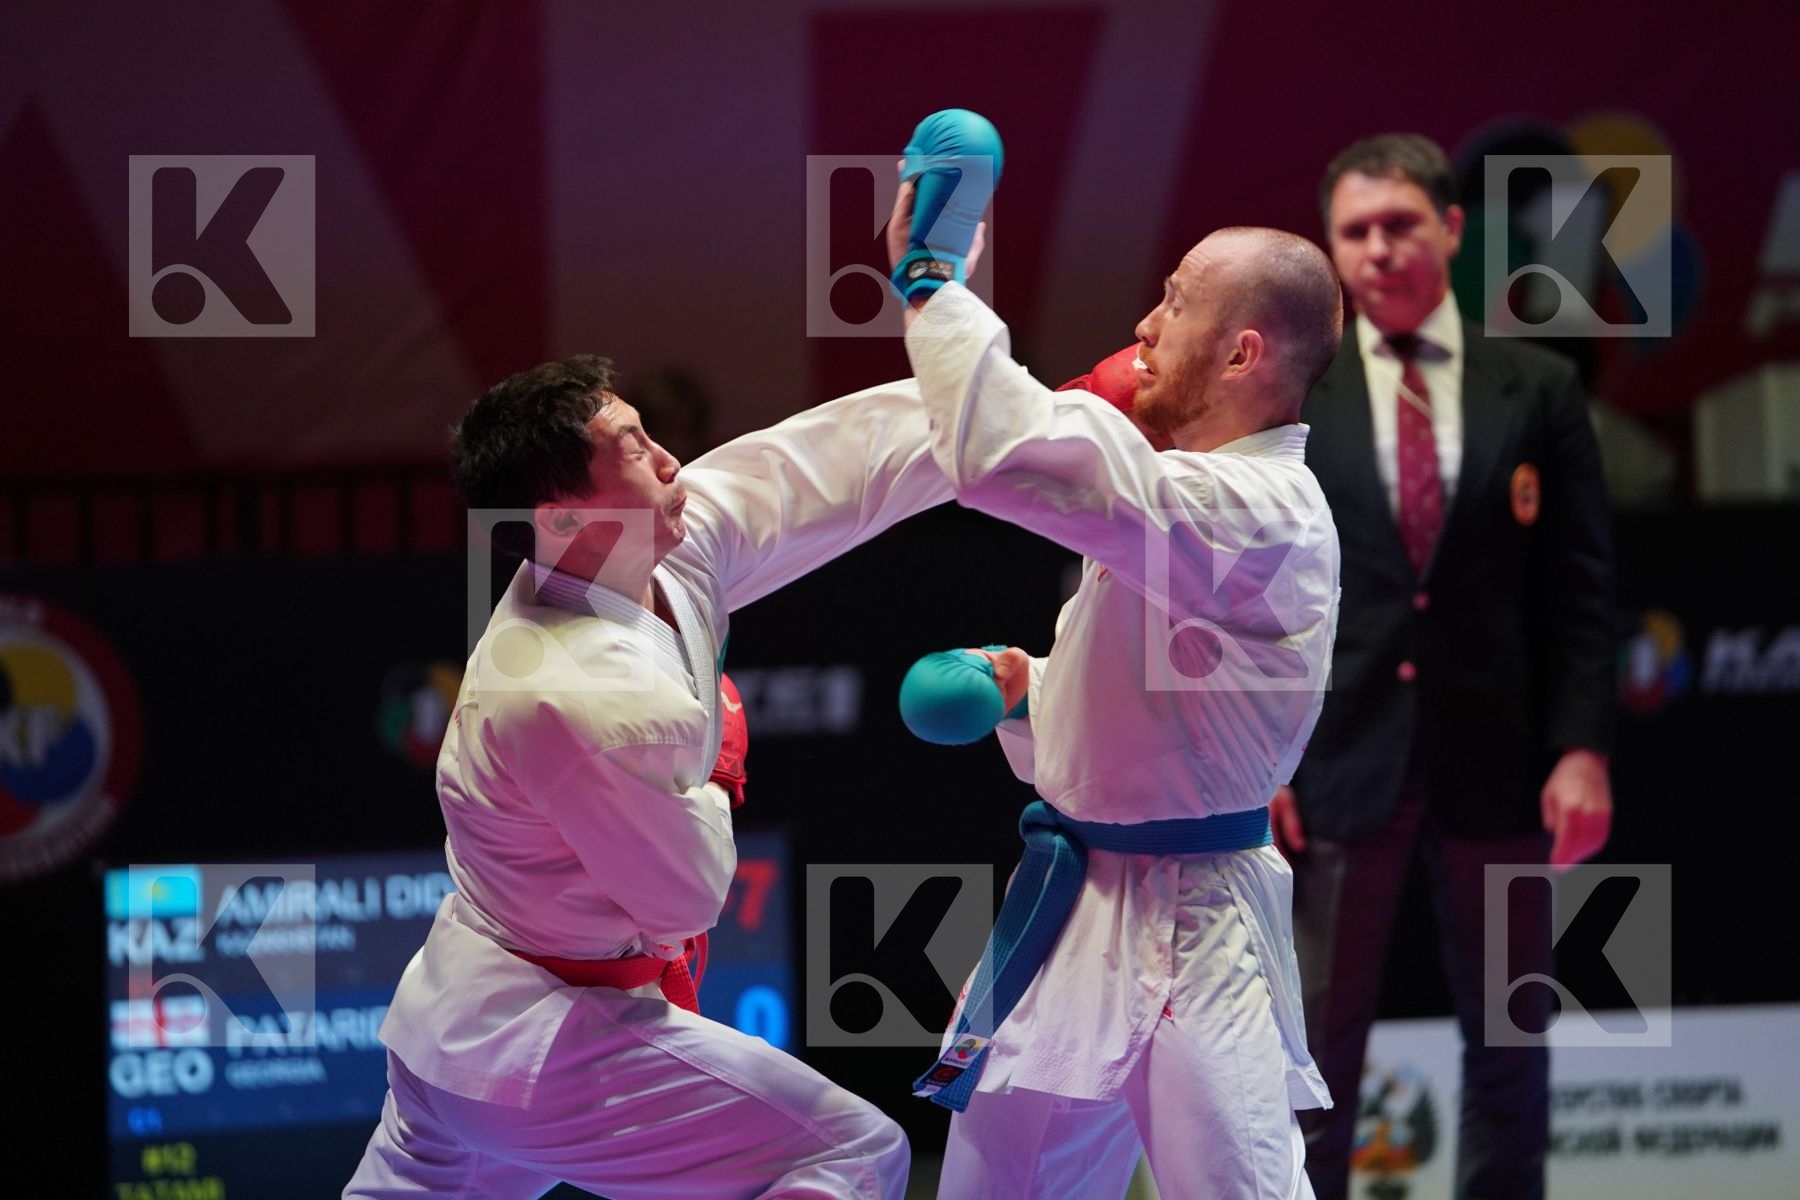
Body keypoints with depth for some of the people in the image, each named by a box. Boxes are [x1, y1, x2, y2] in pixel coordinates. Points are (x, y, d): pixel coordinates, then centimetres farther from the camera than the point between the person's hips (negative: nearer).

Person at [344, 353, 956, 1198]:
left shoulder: (682, 551, -4)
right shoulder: (565, 700, -29)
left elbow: (849, 460, 2)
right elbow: (685, 899, -19)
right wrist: (718, 771, -1)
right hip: (545, 1048, -10)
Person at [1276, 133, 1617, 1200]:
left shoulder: (1539, 390, 4)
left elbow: (1582, 588, 2)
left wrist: (1582, 748, -7)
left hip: (1500, 762, 1)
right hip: (1341, 756, -1)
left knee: (1510, 1049, 8)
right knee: (1317, 1049, 1)